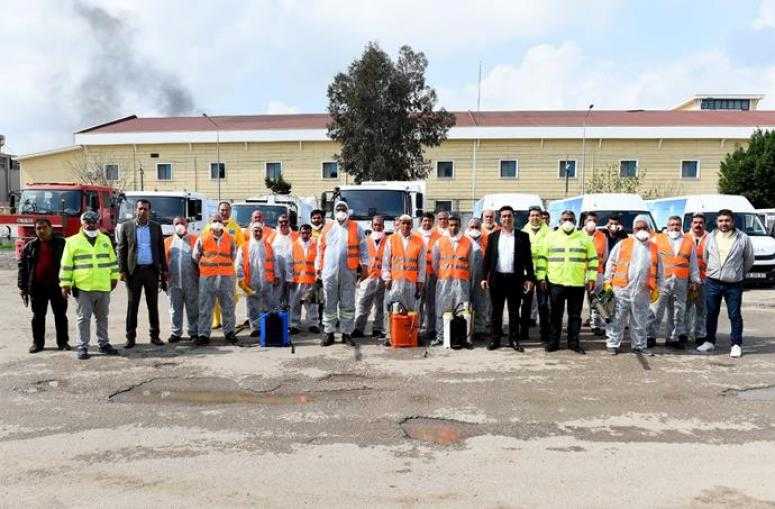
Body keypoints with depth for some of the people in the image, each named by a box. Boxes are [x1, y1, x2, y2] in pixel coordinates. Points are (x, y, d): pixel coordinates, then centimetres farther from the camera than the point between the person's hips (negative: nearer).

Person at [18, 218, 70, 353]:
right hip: (37, 287, 2)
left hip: (57, 286, -1)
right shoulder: (30, 246, 4)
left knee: (60, 315, 7)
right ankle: (37, 342, 20)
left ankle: (63, 341, 17)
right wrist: (23, 288, 0)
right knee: (38, 316, 9)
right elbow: (22, 267, 5)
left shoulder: (61, 243, 0)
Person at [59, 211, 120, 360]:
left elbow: (112, 260, 17)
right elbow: (66, 265, 0)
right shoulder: (73, 241, 0)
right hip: (82, 288, -3)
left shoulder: (105, 240, 11)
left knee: (102, 317, 12)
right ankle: (82, 347, 9)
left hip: (103, 287, 3)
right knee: (83, 318, 1)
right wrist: (65, 284, -3)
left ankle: (103, 344, 22)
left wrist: (114, 277, 14)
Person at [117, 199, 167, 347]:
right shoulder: (126, 226, 2)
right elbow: (121, 250, 1)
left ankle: (154, 335, 15)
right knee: (132, 305, 3)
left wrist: (164, 270, 3)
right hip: (134, 270, -1)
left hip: (152, 270, 2)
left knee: (153, 305, 7)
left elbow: (161, 249, 9)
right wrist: (122, 271, -6)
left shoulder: (156, 227, 7)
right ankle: (130, 337, 10)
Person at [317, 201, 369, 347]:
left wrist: (364, 266, -2)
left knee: (348, 304, 3)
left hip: (349, 272, -1)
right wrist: (318, 267, 10)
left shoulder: (356, 228, 6)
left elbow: (363, 248, 5)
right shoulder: (327, 228, 11)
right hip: (329, 272, 1)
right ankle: (328, 333, 14)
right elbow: (321, 249, 13)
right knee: (330, 304, 6)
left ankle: (346, 333, 11)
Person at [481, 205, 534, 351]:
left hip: (515, 278, -1)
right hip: (496, 278, 1)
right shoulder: (493, 236, 6)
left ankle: (514, 339, 17)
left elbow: (528, 258, 2)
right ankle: (495, 339, 16)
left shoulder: (523, 236, 3)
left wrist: (530, 278, -4)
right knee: (496, 310, 8)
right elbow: (487, 258, 6)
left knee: (514, 311, 7)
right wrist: (484, 277, 0)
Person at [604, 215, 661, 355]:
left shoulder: (654, 248, 12)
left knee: (640, 321, 10)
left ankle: (639, 346, 21)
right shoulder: (622, 244, 4)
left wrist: (656, 289, 10)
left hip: (642, 292, 3)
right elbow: (611, 263, 4)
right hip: (621, 289, -2)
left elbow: (658, 271, 15)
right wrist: (607, 282, -2)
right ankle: (612, 344, 9)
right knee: (617, 319, 1)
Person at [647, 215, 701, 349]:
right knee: (656, 311, -4)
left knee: (678, 313, 7)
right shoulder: (657, 240, 6)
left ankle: (673, 338, 16)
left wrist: (694, 281, 13)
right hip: (662, 282, -3)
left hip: (681, 284, 3)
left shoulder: (688, 242, 14)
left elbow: (693, 263, 16)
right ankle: (650, 336, 4)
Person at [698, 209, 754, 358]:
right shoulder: (710, 237, 4)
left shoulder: (743, 238, -3)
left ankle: (736, 344, 14)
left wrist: (739, 273, 14)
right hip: (712, 282, 3)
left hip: (734, 285, -2)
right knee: (711, 314, 11)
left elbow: (749, 260, 6)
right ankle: (710, 341, 23)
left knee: (735, 315, 3)